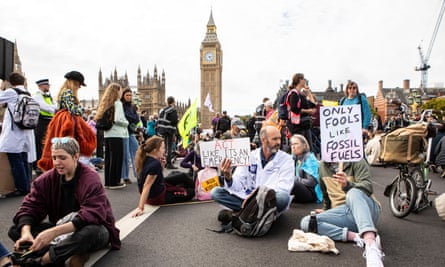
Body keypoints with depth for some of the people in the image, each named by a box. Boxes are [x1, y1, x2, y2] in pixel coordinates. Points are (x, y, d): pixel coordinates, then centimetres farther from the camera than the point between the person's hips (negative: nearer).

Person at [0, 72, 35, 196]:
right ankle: (27, 186, 17)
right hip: (26, 135, 7)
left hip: (13, 135, -7)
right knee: (24, 161, 11)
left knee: (16, 162, -3)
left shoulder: (11, 92, -9)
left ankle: (22, 188, 0)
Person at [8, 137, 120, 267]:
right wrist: (26, 232, -29)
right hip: (60, 229, 6)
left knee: (91, 232, -41)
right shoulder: (47, 179, -3)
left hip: (92, 228, -5)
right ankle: (66, 253, -30)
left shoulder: (91, 179, -21)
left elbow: (92, 215, -33)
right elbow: (30, 207, -8)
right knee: (15, 229, -11)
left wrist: (54, 232, -42)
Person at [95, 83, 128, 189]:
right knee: (117, 158, -1)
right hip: (116, 134, -8)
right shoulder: (117, 103, -9)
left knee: (108, 158, 12)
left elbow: (100, 118, 16)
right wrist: (126, 123, -1)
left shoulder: (106, 103, 14)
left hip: (107, 134, 8)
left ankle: (108, 182, 19)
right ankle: (114, 182, 3)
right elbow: (118, 119, -18)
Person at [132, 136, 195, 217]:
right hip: (157, 197, -9)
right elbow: (147, 186, -34)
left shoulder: (146, 159, -5)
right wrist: (140, 208, -34)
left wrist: (161, 165, -7)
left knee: (183, 176, 20)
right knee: (191, 193, 6)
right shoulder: (155, 164, -32)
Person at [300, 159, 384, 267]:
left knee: (353, 193, -39)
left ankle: (371, 245, -57)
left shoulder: (356, 161, -1)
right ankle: (355, 236, -31)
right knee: (306, 222, -22)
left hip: (367, 208, -4)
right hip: (342, 212, 4)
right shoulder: (322, 166, 13)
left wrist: (348, 184, -32)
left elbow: (367, 186, -15)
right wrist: (326, 210, 32)